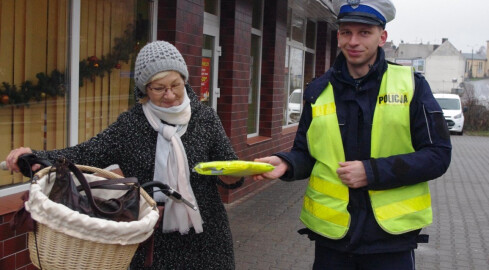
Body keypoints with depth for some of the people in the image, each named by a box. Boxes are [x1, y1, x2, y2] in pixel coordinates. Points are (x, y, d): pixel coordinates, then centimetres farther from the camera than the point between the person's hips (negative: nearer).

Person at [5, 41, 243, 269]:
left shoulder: (205, 118, -3)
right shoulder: (130, 125, -3)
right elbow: (86, 155, -10)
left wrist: (230, 176, -22)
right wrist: (35, 157, -25)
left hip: (204, 239, 0)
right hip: (153, 242, 0)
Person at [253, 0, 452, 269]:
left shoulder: (411, 85, -3)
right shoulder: (318, 91, 4)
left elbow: (438, 154, -6)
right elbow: (305, 154, 9)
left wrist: (372, 172, -15)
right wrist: (286, 163, -14)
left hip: (392, 236, -2)